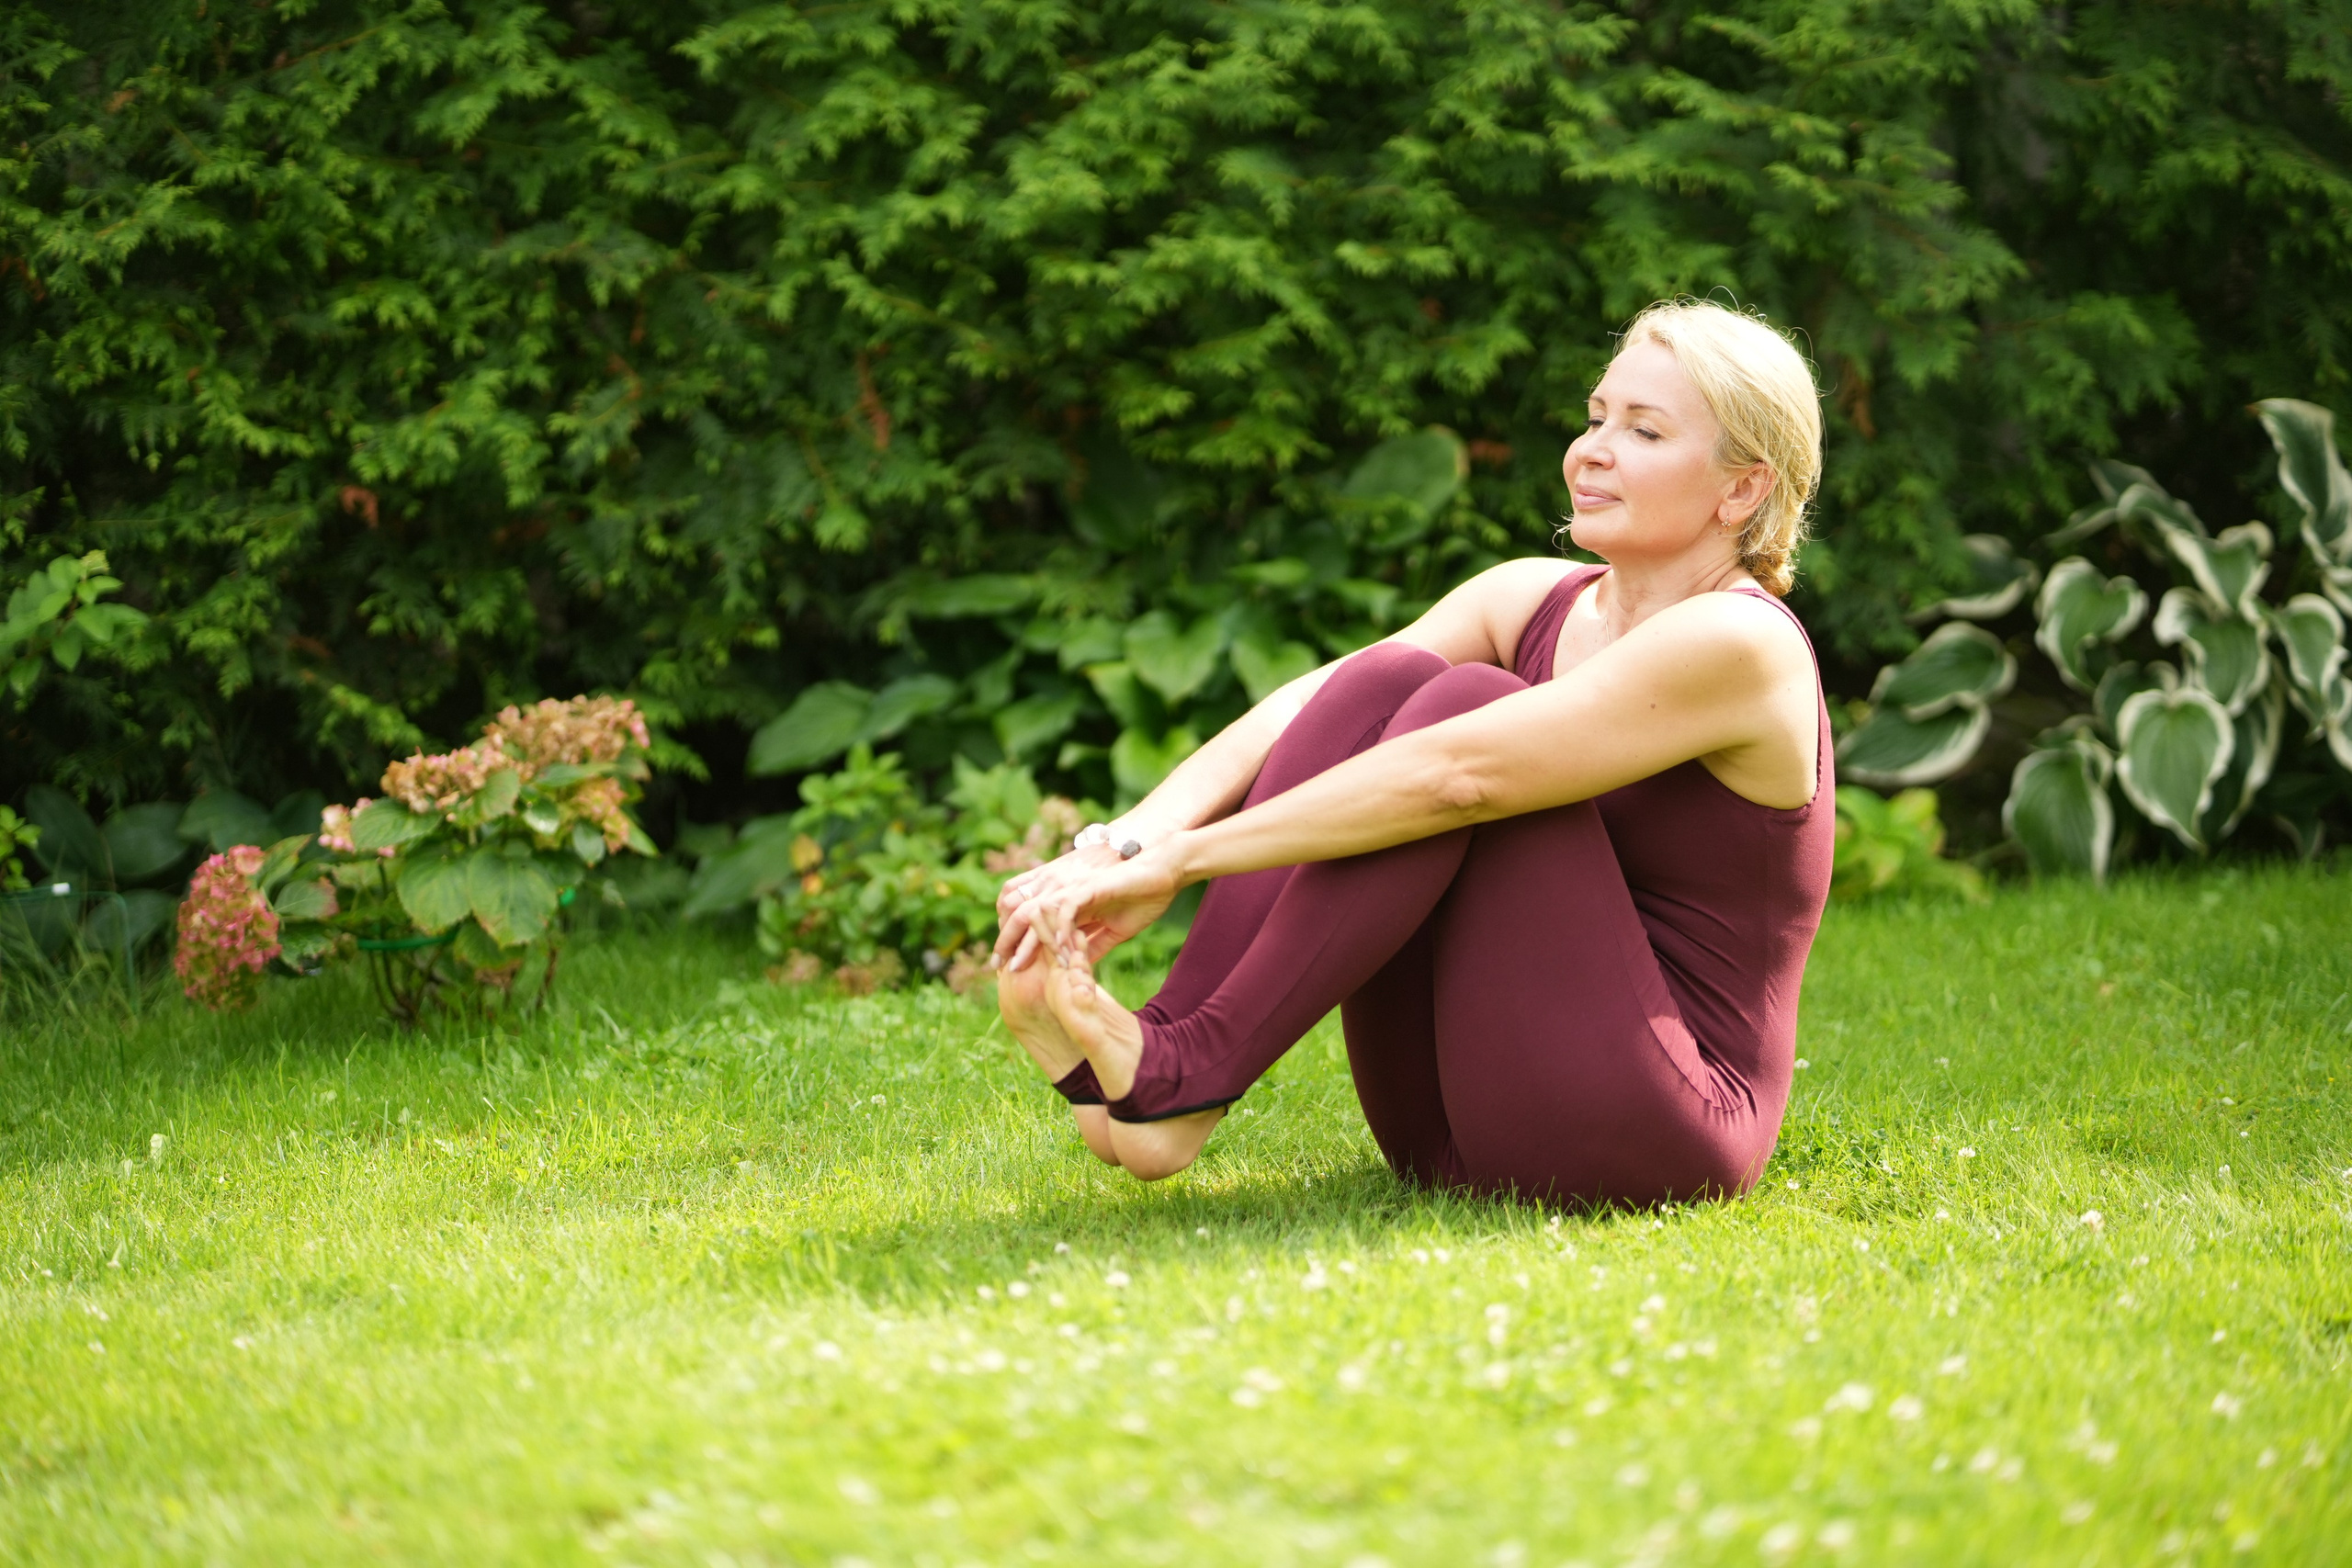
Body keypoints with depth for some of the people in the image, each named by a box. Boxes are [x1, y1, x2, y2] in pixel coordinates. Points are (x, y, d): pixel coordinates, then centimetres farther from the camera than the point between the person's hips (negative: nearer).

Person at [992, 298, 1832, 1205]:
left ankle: (1189, 1075, -25)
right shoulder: (1536, 603, 9)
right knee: (1385, 680, -11)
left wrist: (1174, 862, -27)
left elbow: (1452, 775, -24)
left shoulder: (1737, 645, -13)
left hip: (1649, 1140, -6)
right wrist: (1132, 837, -24)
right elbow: (1301, 713, -6)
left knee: (1461, 701, -21)